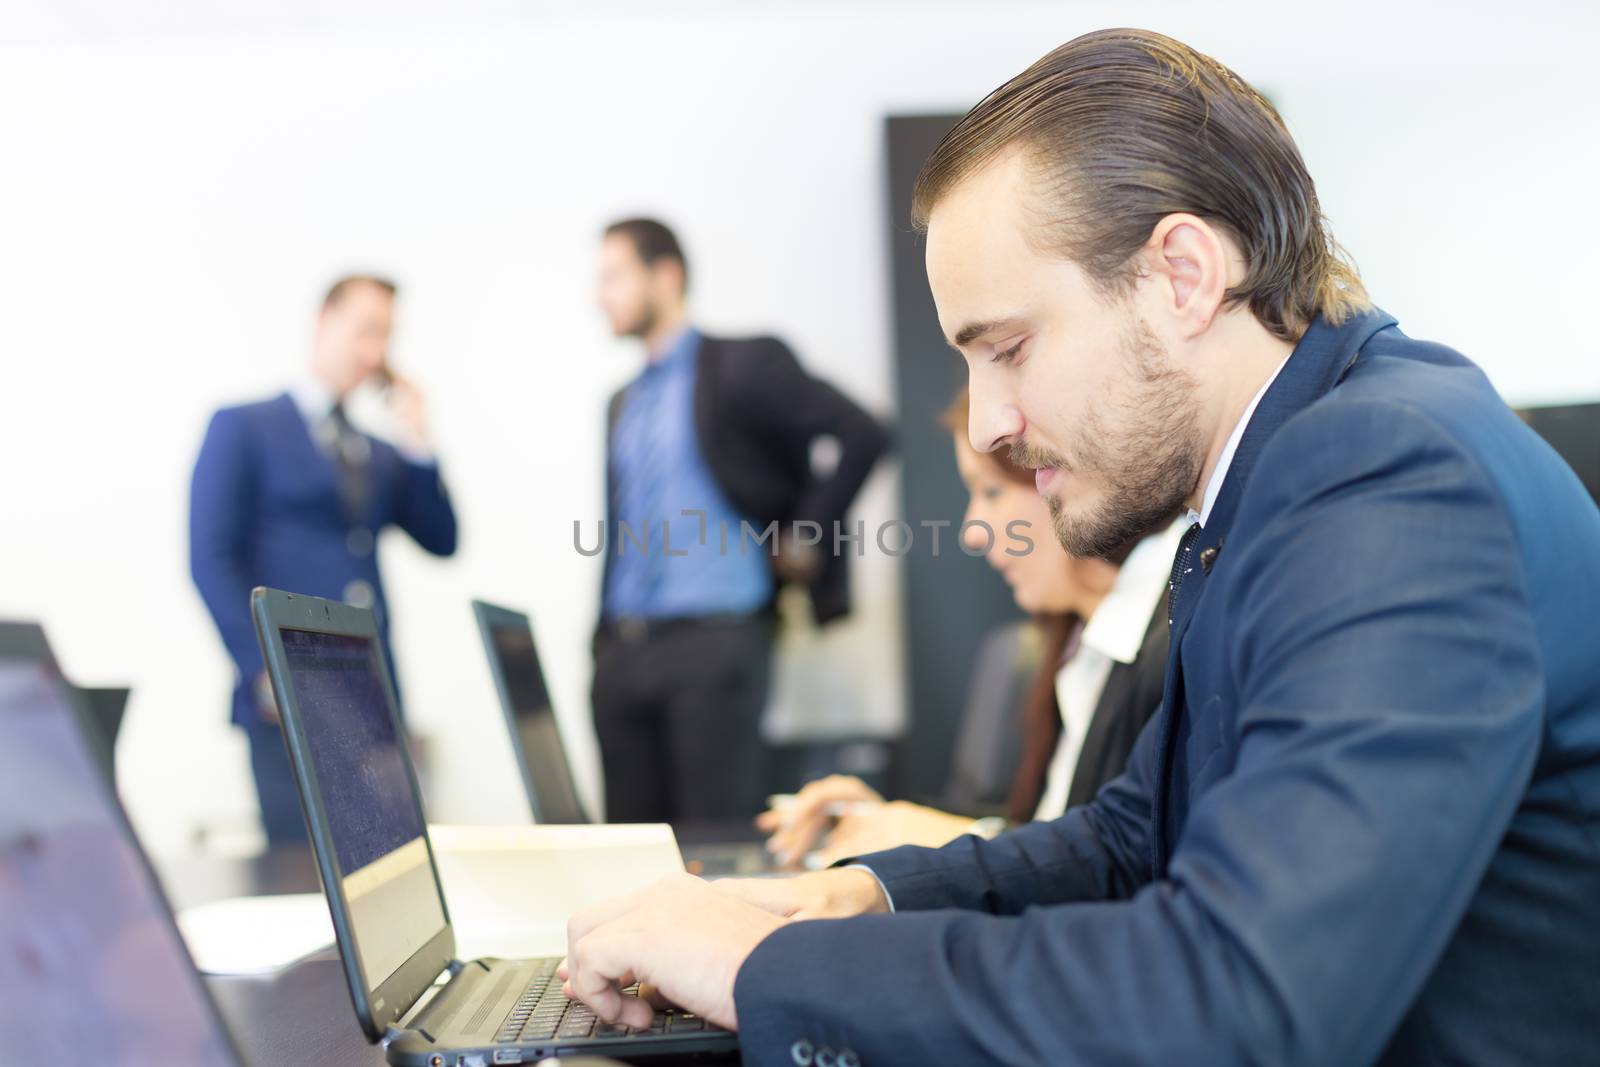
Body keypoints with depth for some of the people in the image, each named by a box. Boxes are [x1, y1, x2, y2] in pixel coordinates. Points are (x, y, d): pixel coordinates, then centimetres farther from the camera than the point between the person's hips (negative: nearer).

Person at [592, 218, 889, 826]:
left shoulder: (740, 366, -3)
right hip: (622, 653, 7)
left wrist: (804, 542, -8)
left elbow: (863, 437, -10)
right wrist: (602, 644, 14)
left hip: (714, 641, -7)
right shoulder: (624, 403, 21)